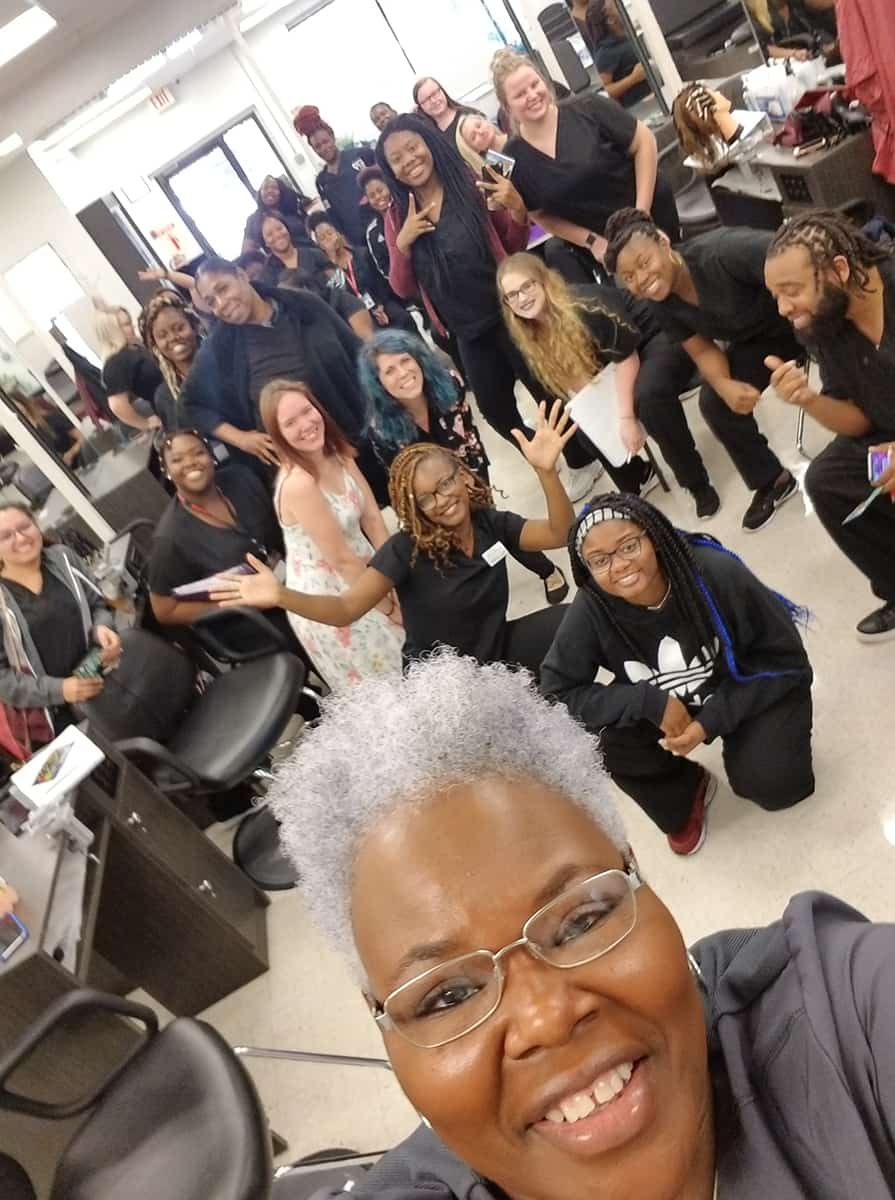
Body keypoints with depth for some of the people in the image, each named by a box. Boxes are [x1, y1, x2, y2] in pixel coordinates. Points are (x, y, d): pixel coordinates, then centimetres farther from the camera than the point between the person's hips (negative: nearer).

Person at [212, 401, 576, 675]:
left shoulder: (491, 523, -6)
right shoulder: (407, 549, -19)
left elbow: (558, 533, -13)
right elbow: (346, 609, -26)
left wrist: (545, 471, -30)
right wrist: (281, 596, -44)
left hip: (499, 650, 4)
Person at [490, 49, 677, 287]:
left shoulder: (588, 110, -14)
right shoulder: (513, 158, -9)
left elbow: (644, 142, -10)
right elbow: (540, 215, 0)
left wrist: (641, 213, -18)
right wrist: (592, 241, -10)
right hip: (602, 249, 1)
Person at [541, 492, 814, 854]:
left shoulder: (715, 572, -30)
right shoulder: (591, 610, -25)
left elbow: (785, 660, -19)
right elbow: (555, 695, -22)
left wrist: (712, 721, -28)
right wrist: (651, 702, -31)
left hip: (753, 690, -2)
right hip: (666, 703, 2)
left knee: (769, 784, -24)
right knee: (599, 737, -22)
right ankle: (687, 794, 8)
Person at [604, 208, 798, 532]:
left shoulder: (722, 251, -34)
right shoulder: (661, 305, -13)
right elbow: (703, 350, -3)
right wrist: (725, 385, -24)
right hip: (761, 338, 6)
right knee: (714, 402, -4)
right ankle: (772, 481, 16)